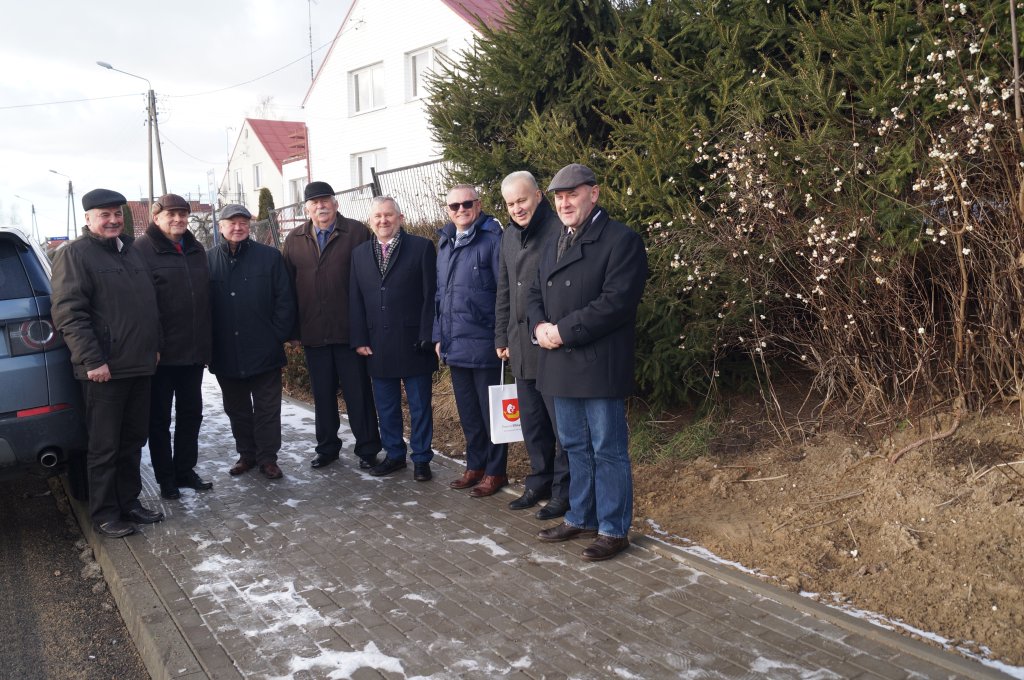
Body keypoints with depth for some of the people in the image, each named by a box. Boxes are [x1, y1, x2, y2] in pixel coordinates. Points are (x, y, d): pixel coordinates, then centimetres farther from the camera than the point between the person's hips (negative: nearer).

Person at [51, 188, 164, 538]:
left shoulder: (131, 252, 17)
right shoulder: (75, 254, -6)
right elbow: (69, 313, -14)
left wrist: (154, 346, 16)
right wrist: (92, 360, -18)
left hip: (139, 365, 7)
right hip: (104, 370, -7)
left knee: (133, 442, 14)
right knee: (104, 446, 2)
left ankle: (128, 502, 26)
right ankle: (104, 514, 12)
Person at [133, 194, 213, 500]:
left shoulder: (196, 250, 12)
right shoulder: (142, 250, -7)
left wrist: (207, 343, 12)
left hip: (193, 350, 6)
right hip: (161, 351, -6)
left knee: (191, 412, 13)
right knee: (160, 417, 6)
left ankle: (185, 469, 26)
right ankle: (165, 477, 17)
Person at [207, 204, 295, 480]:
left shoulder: (270, 256, -1)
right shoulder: (208, 259, 3)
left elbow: (284, 299, -2)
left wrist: (277, 336, -7)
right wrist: (208, 343, -2)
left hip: (264, 351, -2)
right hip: (226, 352, 2)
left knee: (267, 408, 5)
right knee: (236, 409, 14)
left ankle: (267, 457, 17)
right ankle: (246, 454, 28)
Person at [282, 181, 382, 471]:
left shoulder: (357, 232, -3)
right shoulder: (295, 240, 10)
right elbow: (288, 285, 10)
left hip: (349, 330, -4)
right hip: (313, 333, 4)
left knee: (358, 393, 3)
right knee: (322, 394, 13)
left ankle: (367, 449, 15)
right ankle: (326, 447, 26)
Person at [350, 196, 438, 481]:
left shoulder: (422, 247, -2)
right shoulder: (359, 253, 11)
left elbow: (431, 295, -5)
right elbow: (355, 300, 10)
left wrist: (426, 337, -11)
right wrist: (359, 339, 2)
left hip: (413, 343, -4)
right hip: (377, 346, 4)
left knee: (420, 405, 6)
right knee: (386, 406, 13)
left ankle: (421, 459, 17)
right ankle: (394, 454, 26)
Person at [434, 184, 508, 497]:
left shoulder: (492, 239, -9)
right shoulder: (445, 243, 14)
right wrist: (439, 335, 13)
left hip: (484, 344, -7)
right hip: (454, 344, 7)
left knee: (490, 411, 4)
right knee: (467, 412, 15)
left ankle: (495, 471, 16)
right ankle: (475, 466, 28)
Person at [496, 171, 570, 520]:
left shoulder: (559, 231, -11)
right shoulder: (509, 235, 13)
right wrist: (502, 337, 16)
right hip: (521, 345, 7)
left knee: (562, 421, 2)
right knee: (531, 421, 15)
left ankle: (563, 490, 14)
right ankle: (539, 482, 29)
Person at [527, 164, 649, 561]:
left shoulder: (621, 240, -9)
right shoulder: (553, 247, 18)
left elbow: (616, 301, -18)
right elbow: (536, 295, 19)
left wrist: (563, 331, -17)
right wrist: (540, 326, -3)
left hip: (599, 366, -8)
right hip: (560, 365, 8)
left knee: (608, 451, 1)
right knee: (575, 447, 17)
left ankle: (614, 530, 13)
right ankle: (581, 519, 31)